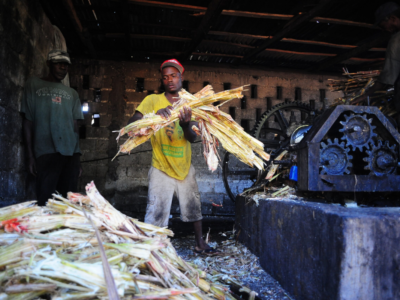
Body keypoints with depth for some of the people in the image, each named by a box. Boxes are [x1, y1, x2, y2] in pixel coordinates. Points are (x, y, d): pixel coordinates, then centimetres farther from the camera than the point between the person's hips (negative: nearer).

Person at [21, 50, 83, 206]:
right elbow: (28, 121, 8)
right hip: (46, 152, -3)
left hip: (71, 152, 3)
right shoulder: (34, 84, 11)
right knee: (46, 200, -8)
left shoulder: (72, 93, 19)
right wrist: (30, 155, 1)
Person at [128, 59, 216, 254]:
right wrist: (155, 114, -36)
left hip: (185, 167, 4)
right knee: (156, 214, -4)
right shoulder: (153, 100, -5)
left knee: (193, 206, 15)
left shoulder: (188, 103, 4)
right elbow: (133, 123, -18)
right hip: (162, 168, -4)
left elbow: (192, 138, -6)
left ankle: (200, 243, 32)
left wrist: (186, 125, -30)